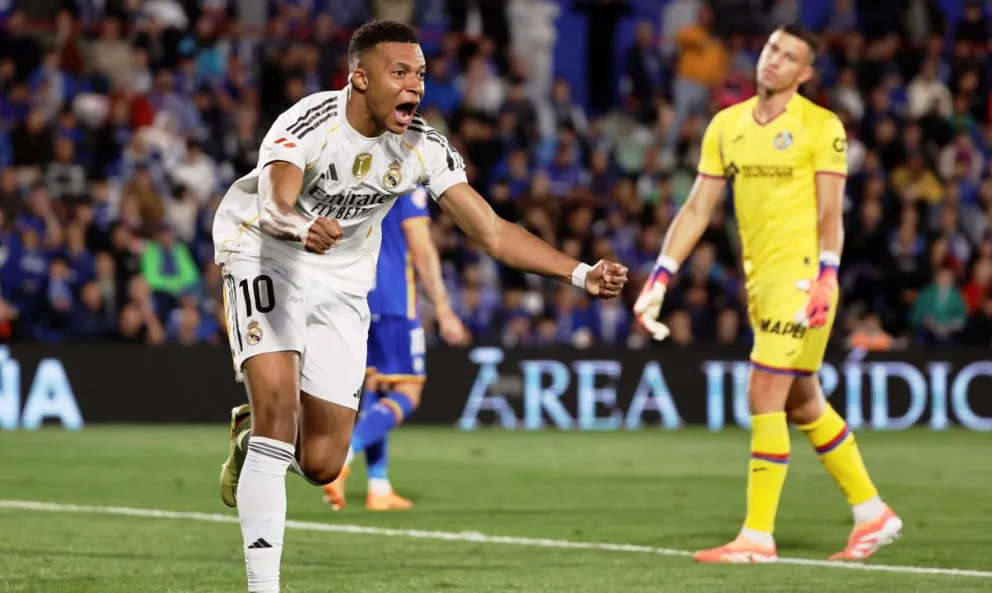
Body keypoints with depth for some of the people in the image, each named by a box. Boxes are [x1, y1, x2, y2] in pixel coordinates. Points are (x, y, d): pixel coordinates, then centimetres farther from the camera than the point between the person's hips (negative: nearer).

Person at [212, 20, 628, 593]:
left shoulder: (424, 148, -12)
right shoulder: (311, 123, -27)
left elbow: (493, 232, -12)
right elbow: (275, 204, -45)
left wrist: (581, 274, -23)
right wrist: (302, 229, -69)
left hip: (341, 281, 5)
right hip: (265, 258, -5)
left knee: (322, 463, -1)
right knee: (277, 399, -24)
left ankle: (255, 434, 36)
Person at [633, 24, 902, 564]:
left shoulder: (820, 126, -6)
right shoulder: (726, 126, 10)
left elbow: (830, 213, -9)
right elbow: (697, 208, 12)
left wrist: (825, 278, -22)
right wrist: (659, 278, 6)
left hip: (800, 277, -7)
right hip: (758, 278, 7)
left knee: (764, 398, -11)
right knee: (803, 404, 13)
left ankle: (758, 535, -6)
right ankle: (872, 514, 25)